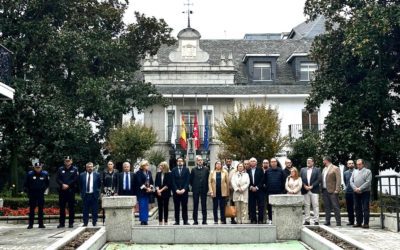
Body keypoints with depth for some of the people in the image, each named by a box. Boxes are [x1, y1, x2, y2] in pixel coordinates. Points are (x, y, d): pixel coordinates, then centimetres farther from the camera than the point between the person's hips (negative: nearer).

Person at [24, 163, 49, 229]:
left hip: (41, 194, 1)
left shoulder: (45, 174, 0)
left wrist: (44, 189, 4)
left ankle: (41, 224, 11)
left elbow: (47, 183, 15)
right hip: (32, 194, -1)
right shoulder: (30, 174, -4)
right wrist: (28, 192, 0)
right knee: (31, 209, 1)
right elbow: (26, 184, 6)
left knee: (41, 209, 5)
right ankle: (30, 224, 5)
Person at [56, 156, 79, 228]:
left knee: (71, 207, 0)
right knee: (62, 207, 5)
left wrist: (68, 185, -13)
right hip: (62, 190, 2)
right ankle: (62, 223, 11)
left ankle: (71, 223, 5)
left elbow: (75, 179, -5)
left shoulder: (75, 169, 5)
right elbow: (58, 179, 4)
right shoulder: (60, 169, 12)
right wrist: (63, 184, -13)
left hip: (71, 190, -2)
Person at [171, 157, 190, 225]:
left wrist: (184, 189, -12)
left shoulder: (186, 170, 5)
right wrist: (176, 190, -10)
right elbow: (173, 181, 1)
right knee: (176, 207, 3)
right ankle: (177, 221, 7)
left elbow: (188, 181, -2)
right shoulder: (174, 170, 7)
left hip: (184, 191, -1)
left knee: (184, 206, 2)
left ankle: (185, 221, 5)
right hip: (176, 191, 1)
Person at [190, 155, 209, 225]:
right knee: (195, 205, 2)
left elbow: (208, 179, 6)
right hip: (196, 190, 0)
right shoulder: (193, 169, 3)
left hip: (204, 190, 0)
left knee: (204, 205, 3)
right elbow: (191, 179, 6)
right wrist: (193, 186, 3)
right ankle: (195, 220, 7)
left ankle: (204, 220, 8)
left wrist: (206, 188, 1)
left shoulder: (206, 169, 5)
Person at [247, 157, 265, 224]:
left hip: (259, 190, -1)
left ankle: (260, 220, 1)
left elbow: (262, 180, -1)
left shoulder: (260, 170, 5)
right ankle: (253, 220, 6)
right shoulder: (248, 171, 9)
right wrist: (251, 187, -7)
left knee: (261, 206, -3)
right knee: (252, 206, 0)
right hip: (251, 191, 1)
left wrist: (257, 187, -9)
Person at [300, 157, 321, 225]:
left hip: (314, 190, -3)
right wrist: (304, 186, -8)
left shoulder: (317, 170, 7)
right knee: (306, 206, 4)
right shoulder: (302, 170, 15)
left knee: (315, 206, -4)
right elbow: (300, 179, 7)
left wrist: (312, 186, -11)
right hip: (305, 191, 3)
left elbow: (319, 179, -3)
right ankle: (307, 220, 7)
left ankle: (316, 220, -2)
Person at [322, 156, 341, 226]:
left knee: (335, 207, -4)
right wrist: (322, 189, 10)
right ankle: (327, 221, 14)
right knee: (327, 207, 9)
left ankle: (338, 222, -1)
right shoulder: (324, 169, 17)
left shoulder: (335, 168, -6)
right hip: (325, 191, 7)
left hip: (332, 191, -7)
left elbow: (338, 180, -11)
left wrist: (337, 190, -18)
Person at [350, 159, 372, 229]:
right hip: (356, 193, 5)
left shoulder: (368, 171, 0)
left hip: (365, 192, -5)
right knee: (358, 208, 8)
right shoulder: (354, 172, 15)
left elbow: (368, 182, -10)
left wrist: (360, 188, -16)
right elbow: (351, 181, 8)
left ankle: (366, 223, -4)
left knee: (365, 208, -6)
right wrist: (355, 188, -8)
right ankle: (358, 222, 14)